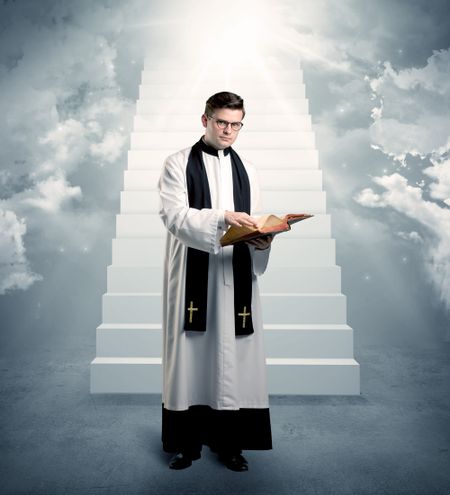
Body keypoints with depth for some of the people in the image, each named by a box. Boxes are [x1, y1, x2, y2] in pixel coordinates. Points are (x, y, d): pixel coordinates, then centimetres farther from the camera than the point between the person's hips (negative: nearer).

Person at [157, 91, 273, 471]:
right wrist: (222, 217, -25)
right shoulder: (178, 164, 2)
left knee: (233, 356, 5)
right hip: (192, 275, -3)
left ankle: (229, 441, 20)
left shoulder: (245, 169, 14)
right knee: (190, 354, 4)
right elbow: (174, 215, -11)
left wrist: (262, 239, -12)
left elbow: (256, 224, 11)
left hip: (235, 276, 3)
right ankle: (186, 441, 20)